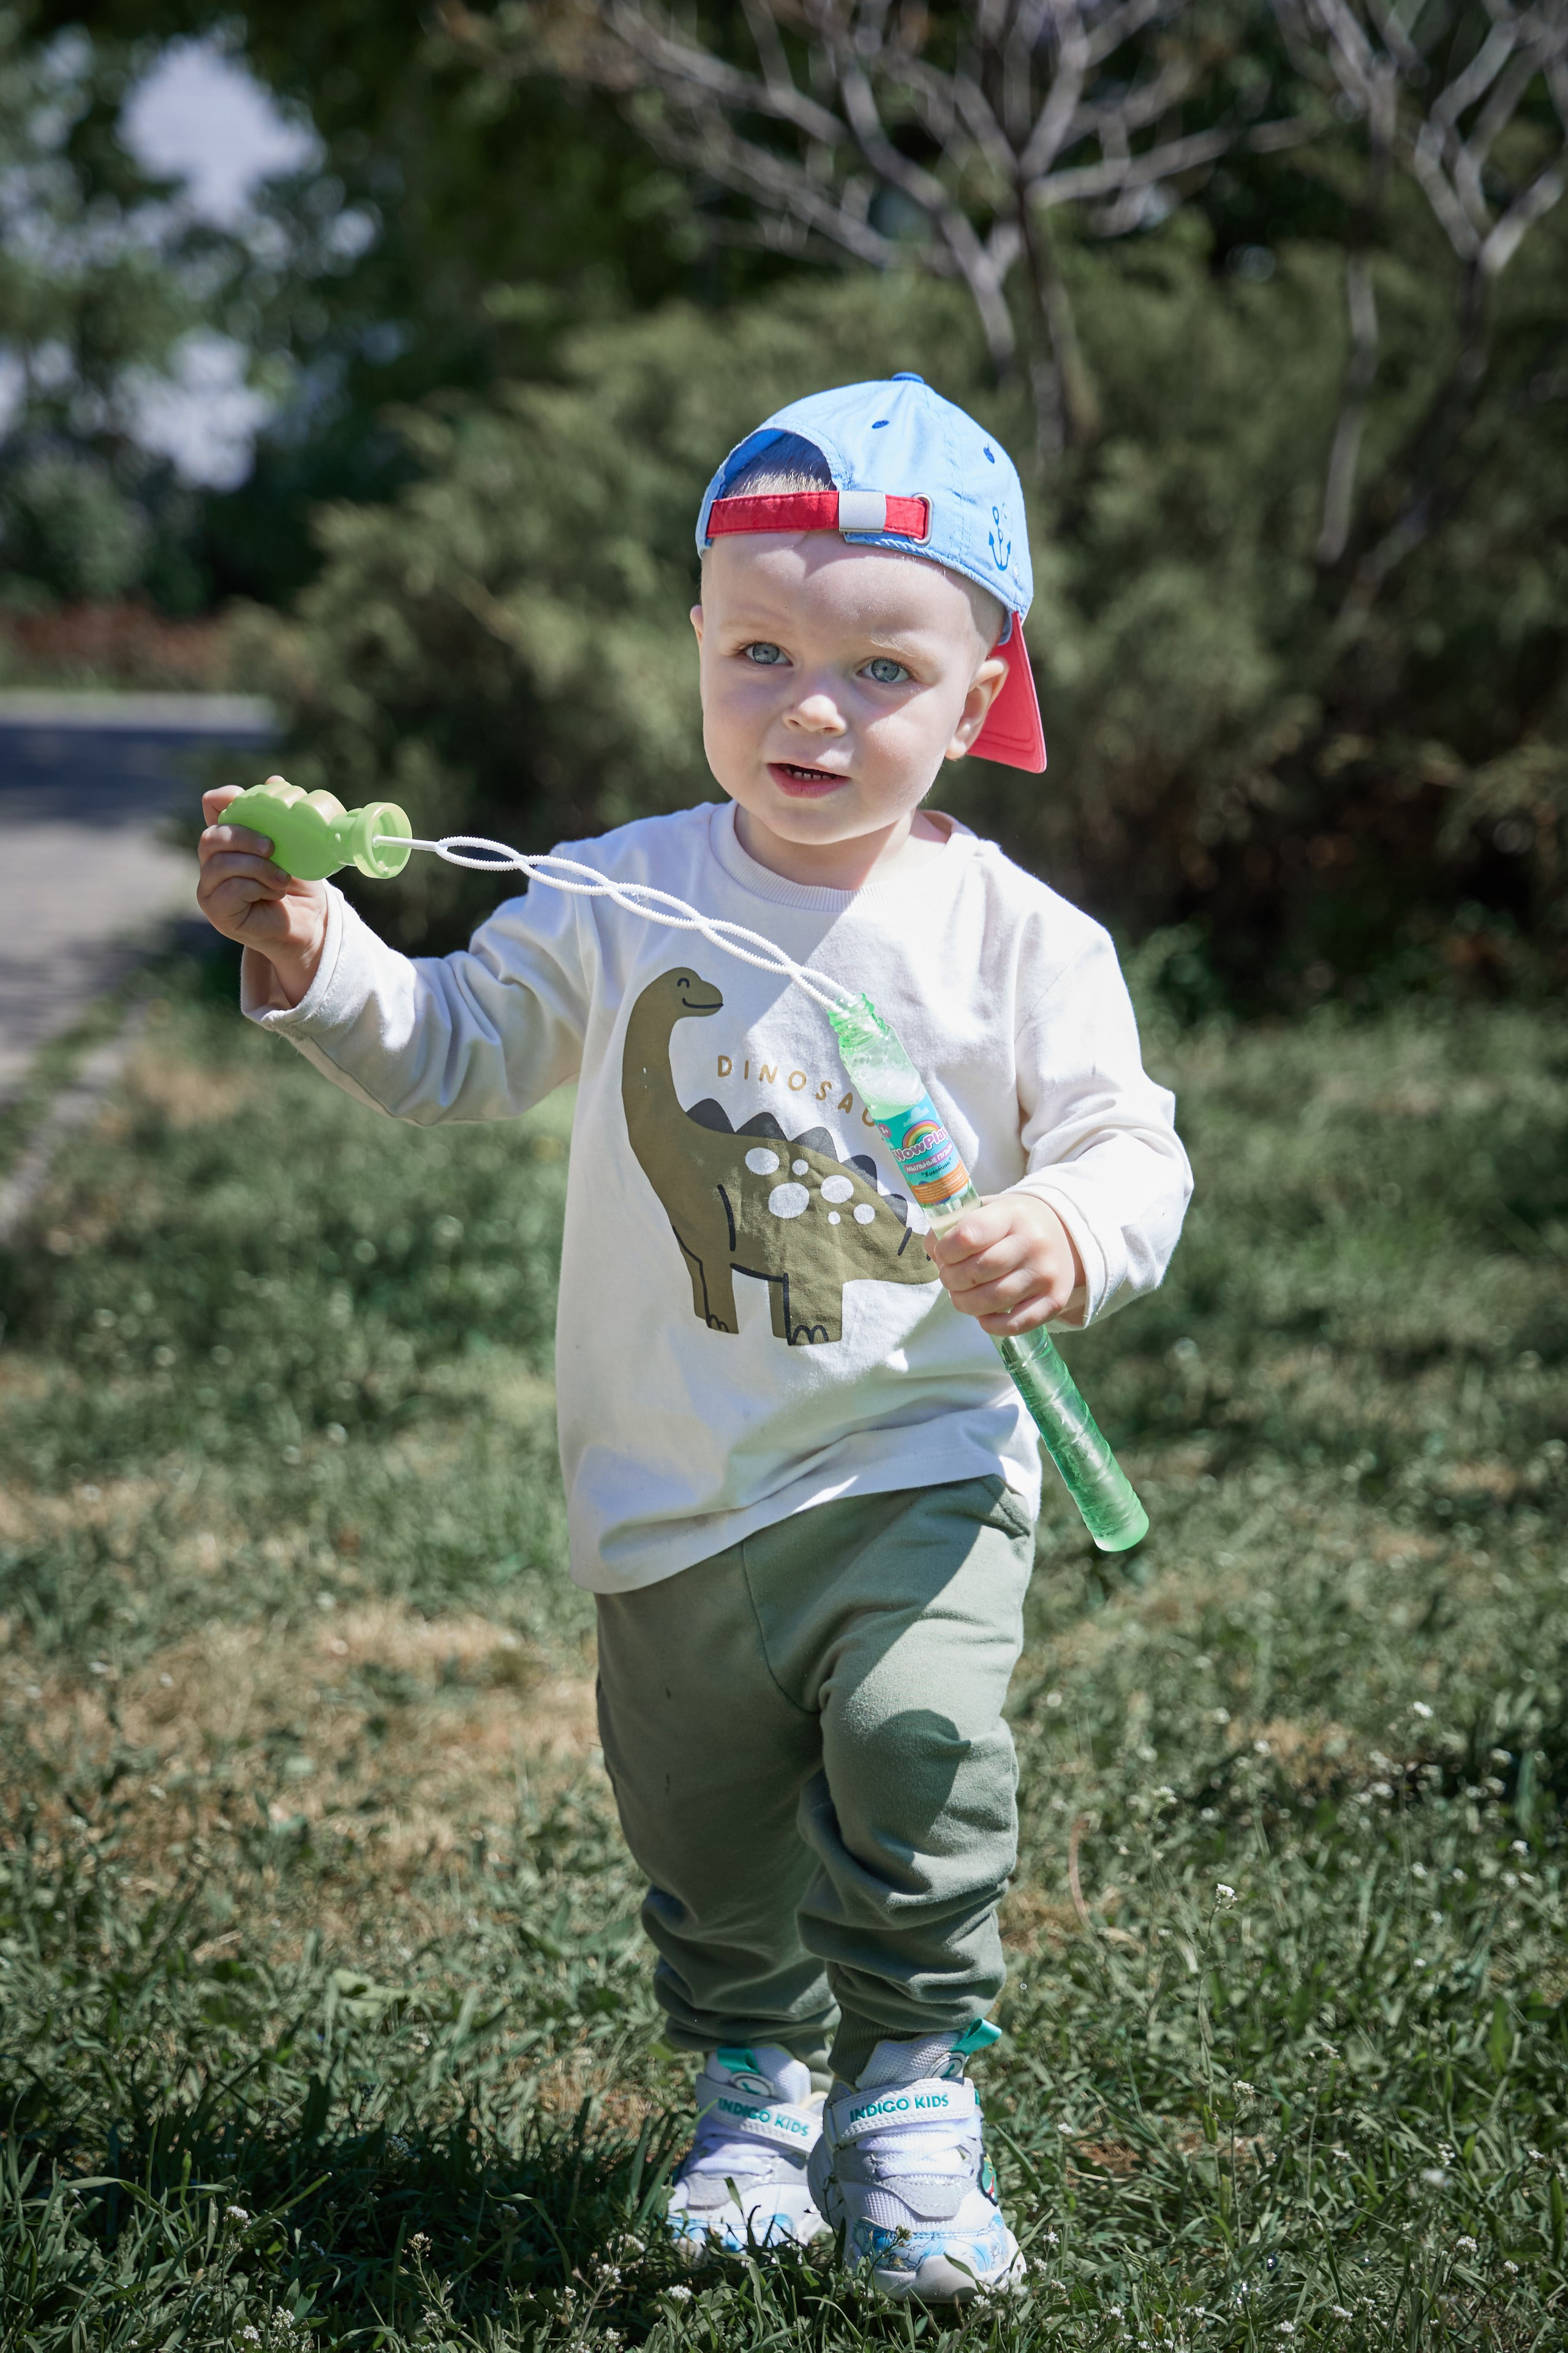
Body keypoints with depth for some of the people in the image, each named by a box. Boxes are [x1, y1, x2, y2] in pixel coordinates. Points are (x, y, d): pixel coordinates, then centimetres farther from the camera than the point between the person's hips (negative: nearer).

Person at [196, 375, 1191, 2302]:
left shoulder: (1018, 937, -6)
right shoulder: (623, 900, -1)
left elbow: (1131, 1148, -4)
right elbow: (454, 1049, 7)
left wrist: (1067, 1237, -27)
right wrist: (317, 960, -11)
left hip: (921, 1472, -2)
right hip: (677, 1495, 3)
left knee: (919, 1748, -22)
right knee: (706, 1833, 12)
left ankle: (914, 2093, -3)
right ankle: (757, 2089, 36)